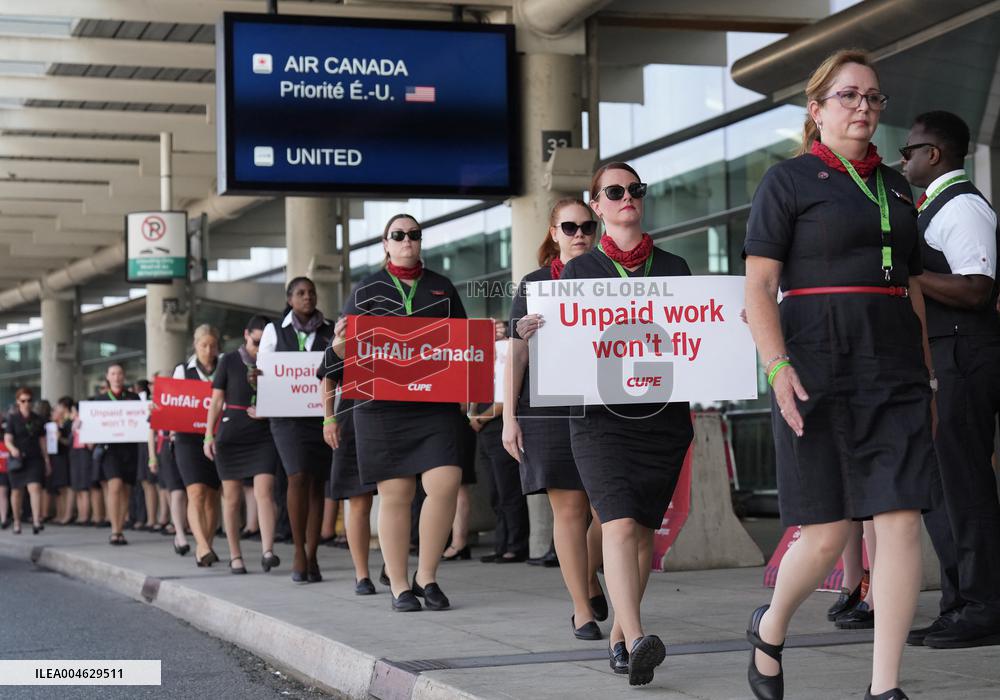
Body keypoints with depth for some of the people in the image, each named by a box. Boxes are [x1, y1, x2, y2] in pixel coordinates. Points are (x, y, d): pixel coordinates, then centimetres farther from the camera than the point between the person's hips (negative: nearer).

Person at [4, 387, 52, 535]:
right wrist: (13, 449, -30)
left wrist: (46, 460, 12)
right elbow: (7, 439, -8)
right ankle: (17, 523, 22)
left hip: (35, 459, 1)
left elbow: (42, 441, 14)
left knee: (35, 487, -16)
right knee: (17, 491, 8)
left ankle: (36, 521, -24)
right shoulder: (13, 419, 0)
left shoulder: (38, 419, 9)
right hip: (17, 460, -1)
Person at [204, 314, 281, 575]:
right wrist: (209, 435, -1)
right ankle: (235, 556, 11)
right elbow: (217, 401, 5)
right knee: (232, 497, 3)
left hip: (263, 436, 0)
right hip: (230, 436, 0)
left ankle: (268, 552, -22)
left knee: (264, 492, -14)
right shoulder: (230, 361, 4)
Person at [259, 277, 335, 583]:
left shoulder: (331, 331, 10)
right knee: (298, 476, -18)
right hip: (288, 416, -2)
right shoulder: (275, 331, 9)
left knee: (317, 483, 2)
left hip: (324, 415, 2)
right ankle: (299, 552, -8)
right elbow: (262, 372, 7)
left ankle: (311, 557, 9)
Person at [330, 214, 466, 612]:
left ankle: (426, 575, 5)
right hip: (382, 405, -1)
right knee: (394, 494, 0)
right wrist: (341, 343, -15)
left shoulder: (442, 288, 15)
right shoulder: (366, 290, 10)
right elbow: (345, 349, 8)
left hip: (437, 403, 1)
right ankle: (399, 586, 8)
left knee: (445, 484, -11)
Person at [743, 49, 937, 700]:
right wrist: (779, 366, -17)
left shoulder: (895, 185, 18)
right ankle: (770, 629, 25)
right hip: (818, 371, -5)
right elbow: (758, 286, -5)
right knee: (827, 534, -4)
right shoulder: (788, 180, 2)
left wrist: (926, 375, 17)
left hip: (896, 373, 5)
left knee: (902, 521, -6)